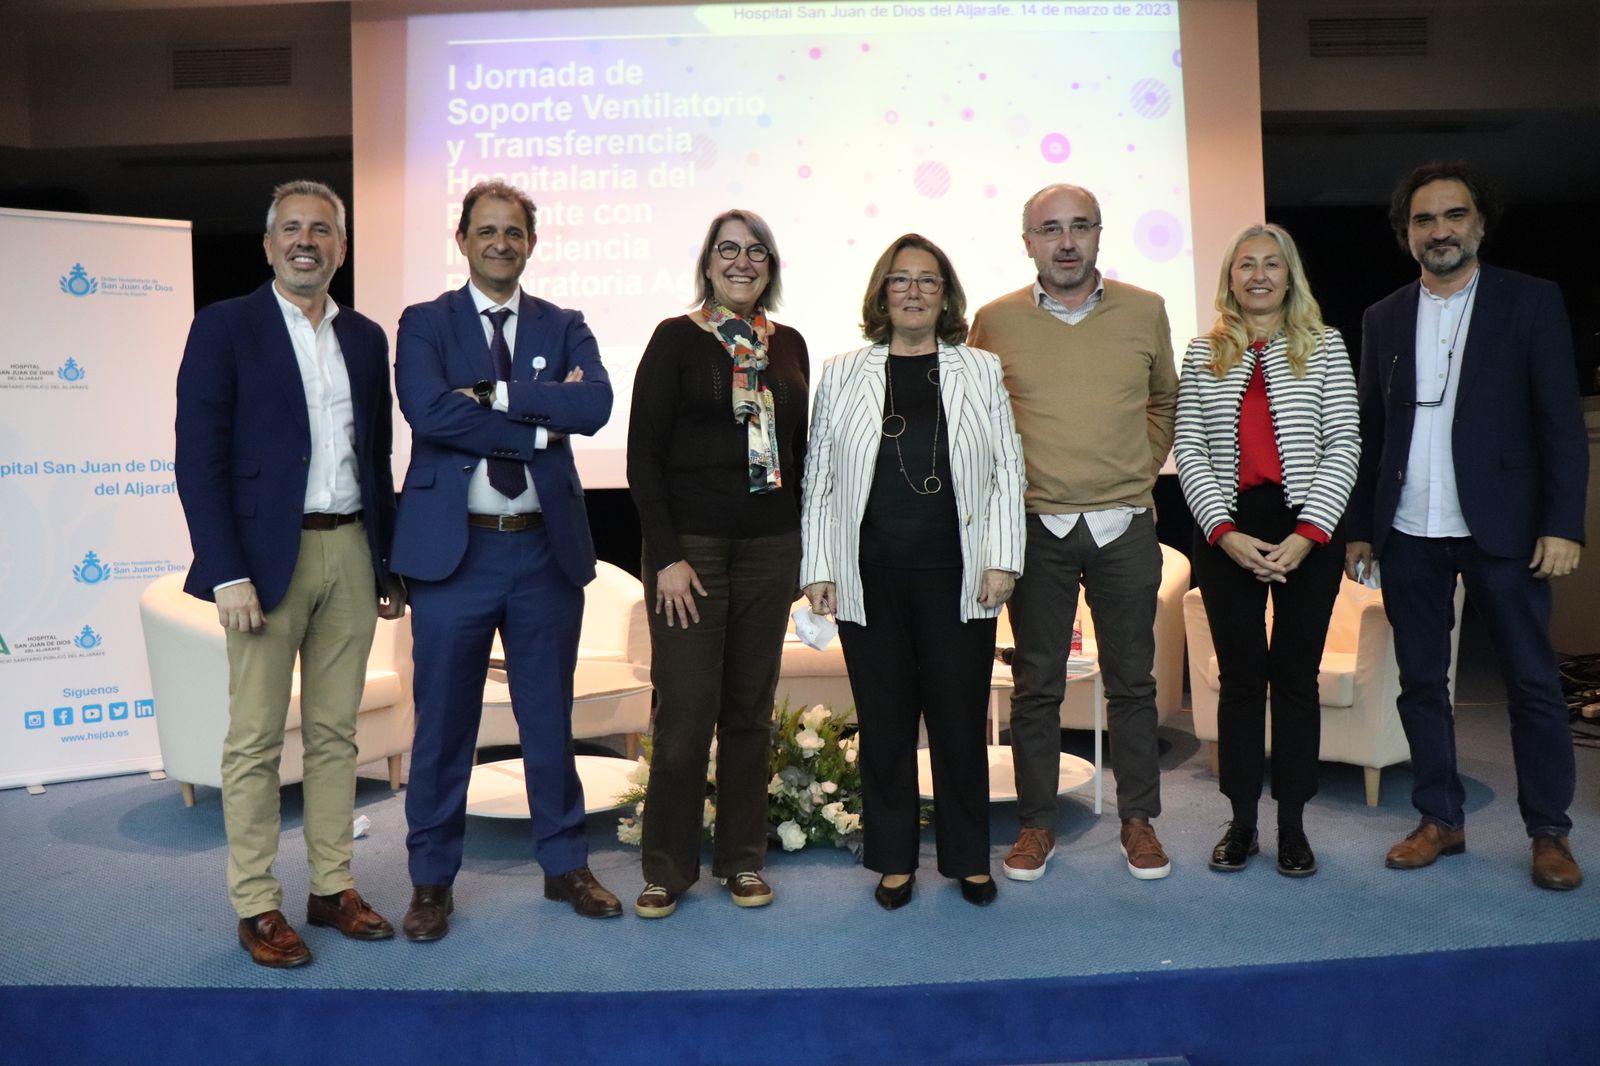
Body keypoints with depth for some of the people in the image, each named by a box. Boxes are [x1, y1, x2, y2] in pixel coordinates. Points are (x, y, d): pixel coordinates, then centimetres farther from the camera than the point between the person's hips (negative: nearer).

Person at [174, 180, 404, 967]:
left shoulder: (366, 338, 12)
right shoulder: (225, 327, -1)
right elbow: (198, 458, -7)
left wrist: (389, 563, 10)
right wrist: (228, 574, -15)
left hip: (351, 553, 4)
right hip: (269, 556, -4)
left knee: (335, 732, 11)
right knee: (256, 739, 3)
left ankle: (332, 887, 21)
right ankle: (256, 905, 14)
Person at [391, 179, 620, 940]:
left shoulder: (564, 328, 8)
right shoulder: (424, 324, 3)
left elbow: (595, 405, -11)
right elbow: (428, 411, -17)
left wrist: (494, 393, -16)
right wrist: (540, 427, -14)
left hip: (545, 548, 2)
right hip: (453, 547, -2)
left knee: (549, 716, 12)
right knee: (443, 722, 8)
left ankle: (565, 864, 28)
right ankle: (432, 879, 24)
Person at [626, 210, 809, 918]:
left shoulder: (789, 345, 11)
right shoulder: (677, 339, -1)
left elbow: (799, 449, 15)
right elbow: (643, 455, -6)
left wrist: (804, 546, 8)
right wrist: (667, 556, -12)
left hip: (770, 544, 4)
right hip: (691, 541, -4)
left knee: (750, 708, 10)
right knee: (684, 710, -2)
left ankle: (742, 859, 23)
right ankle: (667, 867, 14)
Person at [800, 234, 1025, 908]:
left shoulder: (981, 371, 8)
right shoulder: (843, 374, 8)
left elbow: (1007, 468, 5)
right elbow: (819, 478, 6)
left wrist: (1002, 560, -3)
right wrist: (817, 569, 0)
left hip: (957, 576, 0)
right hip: (870, 579, 1)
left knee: (960, 718, 6)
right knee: (884, 720, 7)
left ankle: (969, 859, 22)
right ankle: (893, 859, 22)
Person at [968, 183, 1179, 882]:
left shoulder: (1144, 311, 4)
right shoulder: (995, 320, 0)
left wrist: (1143, 466, 11)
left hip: (1125, 525, 1)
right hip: (1036, 527, -1)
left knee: (1132, 680, 9)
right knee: (1036, 685, 7)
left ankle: (1139, 821, 24)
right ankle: (1036, 824, 20)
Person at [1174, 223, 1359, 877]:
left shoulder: (1324, 346, 6)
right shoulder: (1204, 354, 8)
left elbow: (1343, 447, 0)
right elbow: (1188, 451, 2)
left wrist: (1307, 534, -12)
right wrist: (1226, 533, -10)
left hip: (1308, 532, 0)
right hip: (1226, 532, 1)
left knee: (1296, 675, 5)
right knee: (1240, 676, 5)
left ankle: (1292, 825, 16)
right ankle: (1241, 822, 15)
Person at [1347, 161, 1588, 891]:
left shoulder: (1531, 302, 1)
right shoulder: (1383, 319, 10)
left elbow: (1562, 421, -3)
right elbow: (1369, 431, 10)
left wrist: (1563, 523, -11)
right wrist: (1360, 527, 6)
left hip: (1499, 528, -3)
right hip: (1409, 535, 3)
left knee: (1533, 681, 3)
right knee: (1421, 681, 8)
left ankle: (1549, 831, 17)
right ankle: (1441, 820, 20)